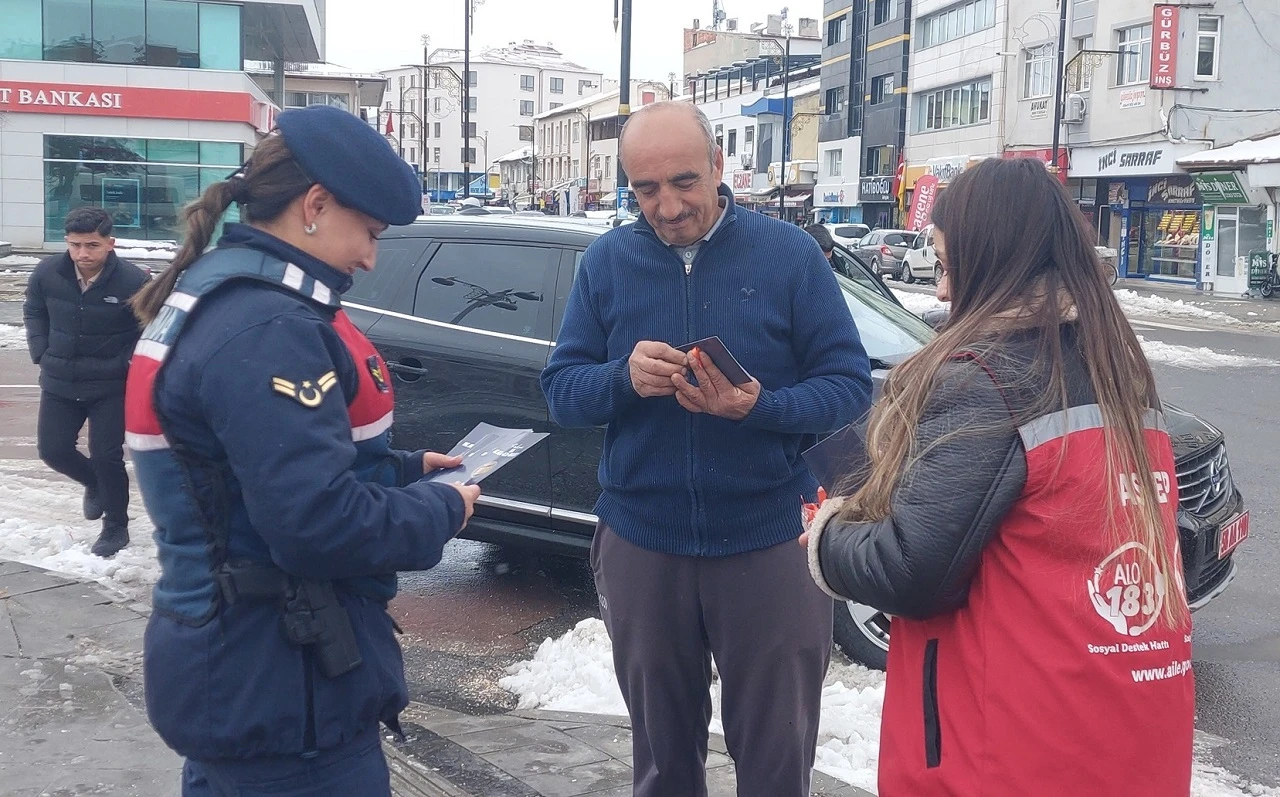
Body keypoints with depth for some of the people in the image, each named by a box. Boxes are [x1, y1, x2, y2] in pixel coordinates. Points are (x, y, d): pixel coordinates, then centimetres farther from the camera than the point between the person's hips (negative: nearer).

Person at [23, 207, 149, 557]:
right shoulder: (47, 273, -9)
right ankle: (95, 484, 39)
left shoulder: (133, 281, -21)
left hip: (110, 387, -4)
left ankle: (116, 527, 17)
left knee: (106, 455, -4)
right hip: (59, 383, 4)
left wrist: (125, 364, -11)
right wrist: (41, 353, 3)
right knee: (52, 449, 7)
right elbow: (33, 312, 12)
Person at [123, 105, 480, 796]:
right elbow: (321, 524, -29)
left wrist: (405, 468, 10)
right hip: (275, 690, -10)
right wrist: (442, 509, -13)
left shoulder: (208, 297, 9)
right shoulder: (267, 328, -23)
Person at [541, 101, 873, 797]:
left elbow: (849, 384, -6)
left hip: (768, 544, -2)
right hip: (640, 544, 2)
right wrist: (625, 379, -21)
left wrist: (760, 407, -25)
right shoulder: (607, 261, 1)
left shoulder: (789, 255, -6)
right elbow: (560, 390, 1)